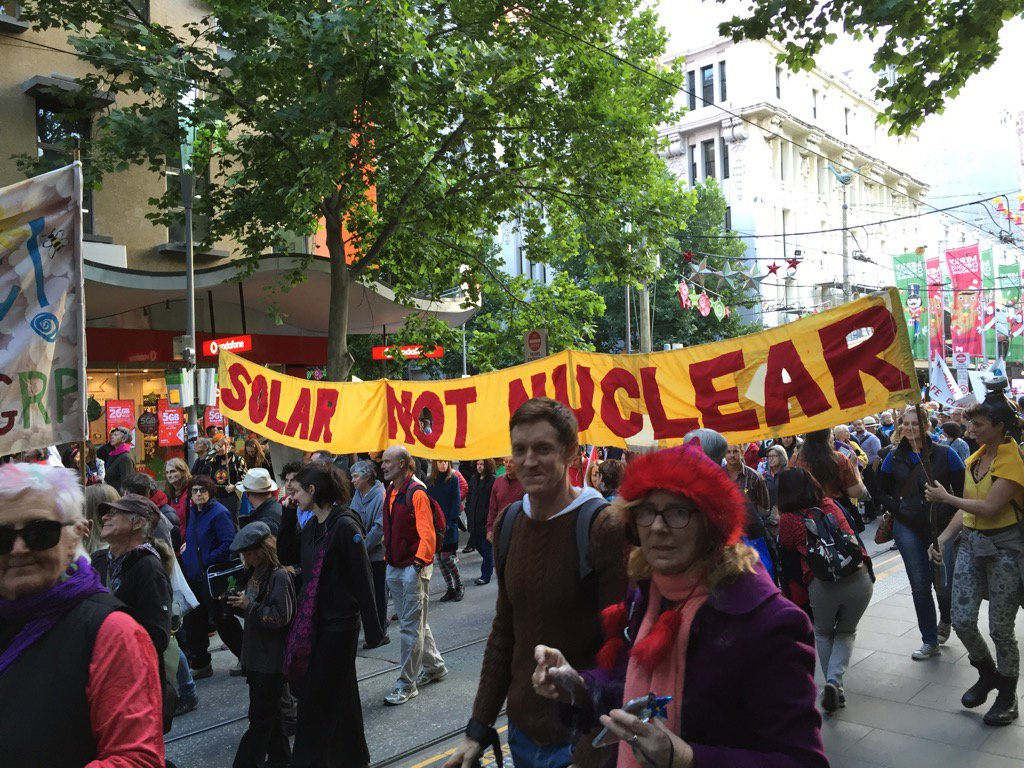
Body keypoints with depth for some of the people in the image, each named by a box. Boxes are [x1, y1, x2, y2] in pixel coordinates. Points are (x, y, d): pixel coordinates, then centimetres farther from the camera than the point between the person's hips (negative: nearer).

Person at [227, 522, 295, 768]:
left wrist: (249, 605, -21)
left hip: (272, 657, -9)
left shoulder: (279, 576, -18)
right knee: (269, 710, 18)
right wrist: (236, 601, 0)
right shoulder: (254, 573, 9)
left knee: (261, 713, 0)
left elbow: (281, 617, -22)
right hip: (256, 654, 9)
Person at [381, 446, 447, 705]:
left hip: (413, 568, -9)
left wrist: (419, 561, -27)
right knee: (413, 622, 18)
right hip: (394, 567, 9)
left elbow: (427, 533, -20)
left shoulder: (417, 492, -15)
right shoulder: (390, 492, 11)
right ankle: (434, 667, 34)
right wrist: (388, 556, 18)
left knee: (411, 627, -1)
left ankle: (406, 685, 7)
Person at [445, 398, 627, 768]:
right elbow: (503, 633, 9)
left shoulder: (604, 527, -18)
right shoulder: (508, 523, 1)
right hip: (521, 733, 6)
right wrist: (478, 730, 7)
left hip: (577, 738, -6)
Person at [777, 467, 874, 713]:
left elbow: (785, 549, 17)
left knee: (823, 633, 26)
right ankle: (835, 680, 5)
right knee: (847, 632, 25)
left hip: (822, 585, -2)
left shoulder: (788, 519, 3)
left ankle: (833, 687, 17)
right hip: (859, 579, 3)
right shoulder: (830, 505, 14)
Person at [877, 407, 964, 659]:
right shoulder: (894, 457, 3)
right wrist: (899, 511, -4)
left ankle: (945, 620, 34)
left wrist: (950, 514, -9)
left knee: (944, 585, -1)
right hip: (909, 529, 2)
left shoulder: (945, 454, -2)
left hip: (942, 527, -2)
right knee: (920, 586, 6)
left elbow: (962, 490, 1)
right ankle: (930, 642, 19)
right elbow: (882, 491, 9)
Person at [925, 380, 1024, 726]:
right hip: (971, 543, 6)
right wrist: (943, 538, 2)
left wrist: (946, 497, -11)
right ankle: (988, 675, 31)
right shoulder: (974, 459, 9)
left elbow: (989, 508, -21)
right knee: (962, 620, 4)